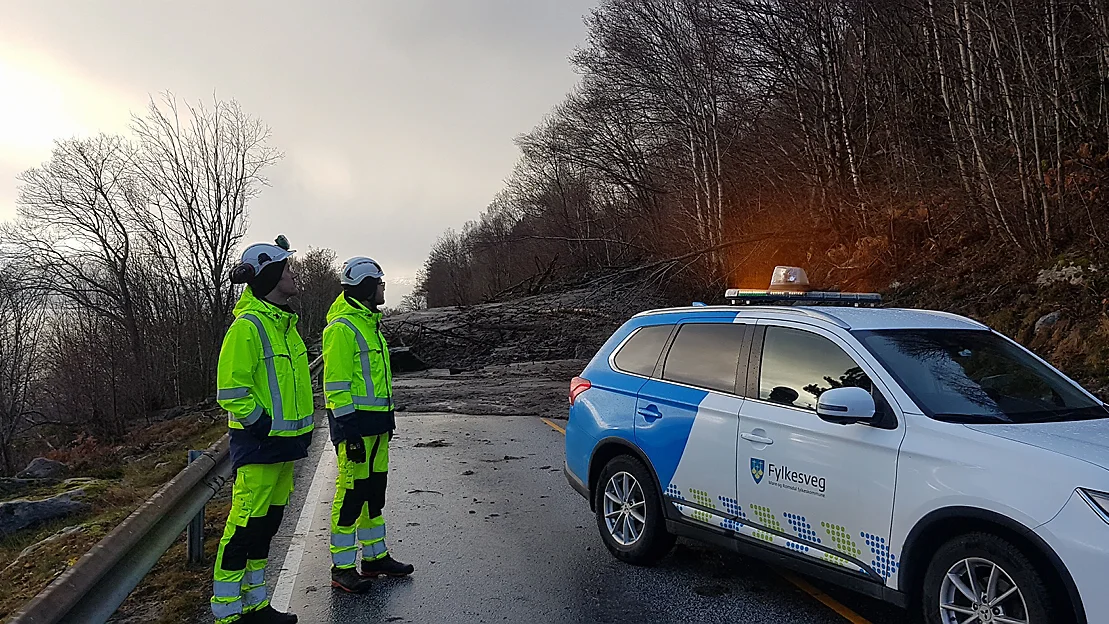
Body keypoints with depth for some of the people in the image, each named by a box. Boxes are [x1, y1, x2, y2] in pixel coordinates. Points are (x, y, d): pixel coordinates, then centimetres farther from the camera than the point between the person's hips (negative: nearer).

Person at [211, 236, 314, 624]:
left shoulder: (284, 323, 14)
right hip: (259, 445, -9)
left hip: (283, 445, 9)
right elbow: (231, 391, -19)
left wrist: (299, 431, 19)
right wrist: (263, 425, -17)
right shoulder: (247, 326, -16)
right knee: (245, 527, -3)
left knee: (267, 524, 16)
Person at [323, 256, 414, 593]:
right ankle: (342, 568, 9)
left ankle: (375, 557, 28)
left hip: (376, 424, 10)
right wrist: (348, 431, -21)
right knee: (351, 493, -2)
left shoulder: (369, 324, 18)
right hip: (354, 424, -10)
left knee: (374, 491, 16)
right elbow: (336, 385, -18)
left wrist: (387, 420, 23)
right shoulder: (342, 328, -14)